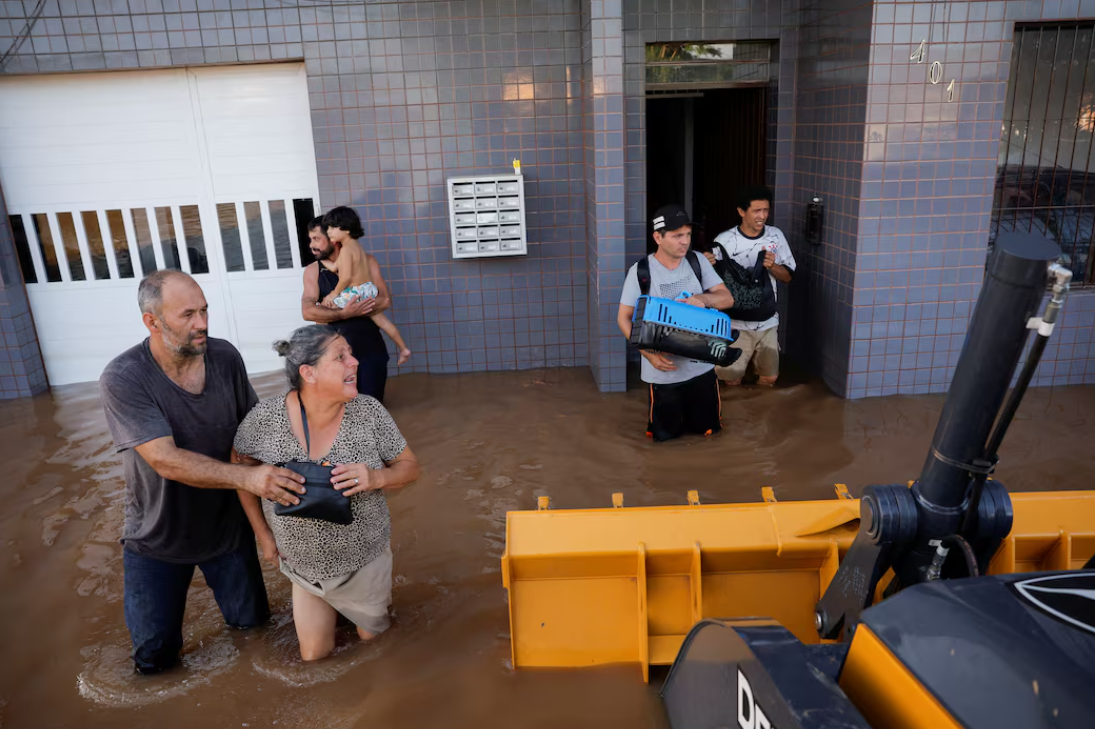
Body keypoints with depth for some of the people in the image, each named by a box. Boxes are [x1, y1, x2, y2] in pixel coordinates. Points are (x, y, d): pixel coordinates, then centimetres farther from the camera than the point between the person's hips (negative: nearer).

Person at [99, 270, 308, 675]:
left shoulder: (225, 357, -13)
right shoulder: (122, 380, -24)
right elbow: (166, 459, -32)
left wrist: (276, 478, -13)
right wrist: (248, 478, -41)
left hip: (227, 524, 2)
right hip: (158, 537, -2)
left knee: (251, 620, 15)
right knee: (154, 653, 11)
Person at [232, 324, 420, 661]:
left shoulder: (369, 412, -20)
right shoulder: (264, 418, -22)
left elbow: (410, 467, -9)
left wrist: (377, 478, -30)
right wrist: (264, 536, 1)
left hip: (364, 561, 0)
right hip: (303, 566, 0)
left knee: (372, 635, 21)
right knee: (314, 655, 19)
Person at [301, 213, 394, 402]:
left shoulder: (366, 261, 1)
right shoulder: (312, 270, 3)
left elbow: (385, 300, -9)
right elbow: (307, 312, -9)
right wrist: (344, 313, -24)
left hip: (370, 347, 0)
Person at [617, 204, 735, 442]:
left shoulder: (697, 261, -3)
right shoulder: (640, 271, -12)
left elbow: (727, 299, -3)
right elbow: (624, 318, -8)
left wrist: (702, 298, -25)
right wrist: (649, 354, -20)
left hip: (701, 365, 3)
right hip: (663, 370, -3)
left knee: (706, 427, 16)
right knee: (665, 434, 11)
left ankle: (686, 413, 47)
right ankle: (671, 411, 43)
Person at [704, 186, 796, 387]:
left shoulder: (775, 236, -3)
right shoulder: (724, 240, -13)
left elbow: (788, 277, 3)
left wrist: (772, 266, -19)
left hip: (767, 322, 3)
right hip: (735, 323, -3)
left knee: (769, 378, 11)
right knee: (731, 379, -2)